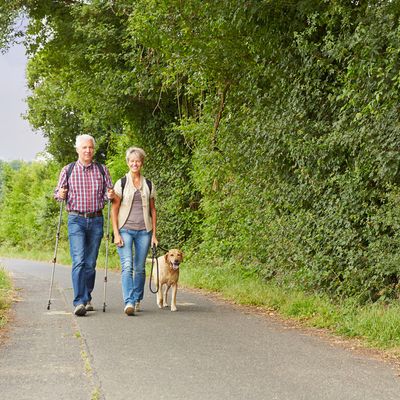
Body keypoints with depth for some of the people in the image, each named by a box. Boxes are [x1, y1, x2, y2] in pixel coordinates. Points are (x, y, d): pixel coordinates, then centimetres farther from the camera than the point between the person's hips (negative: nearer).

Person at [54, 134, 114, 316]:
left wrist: (110, 195, -10)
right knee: (79, 261, -14)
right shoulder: (68, 170, 6)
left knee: (90, 263, 6)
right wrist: (60, 195, -13)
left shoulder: (102, 170, 10)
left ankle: (87, 299, 20)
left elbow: (108, 193, 13)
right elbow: (57, 193, 10)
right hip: (76, 220, -2)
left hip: (96, 220, 2)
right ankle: (79, 302, -18)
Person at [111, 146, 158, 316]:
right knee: (127, 265, -16)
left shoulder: (149, 185, 11)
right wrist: (116, 233, -8)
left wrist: (154, 234, 8)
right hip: (125, 230, -3)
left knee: (140, 268, 7)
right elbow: (114, 209, 0)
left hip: (144, 231, 3)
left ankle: (137, 300, 22)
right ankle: (129, 302, -22)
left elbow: (153, 210, 14)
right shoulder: (121, 183, 3)